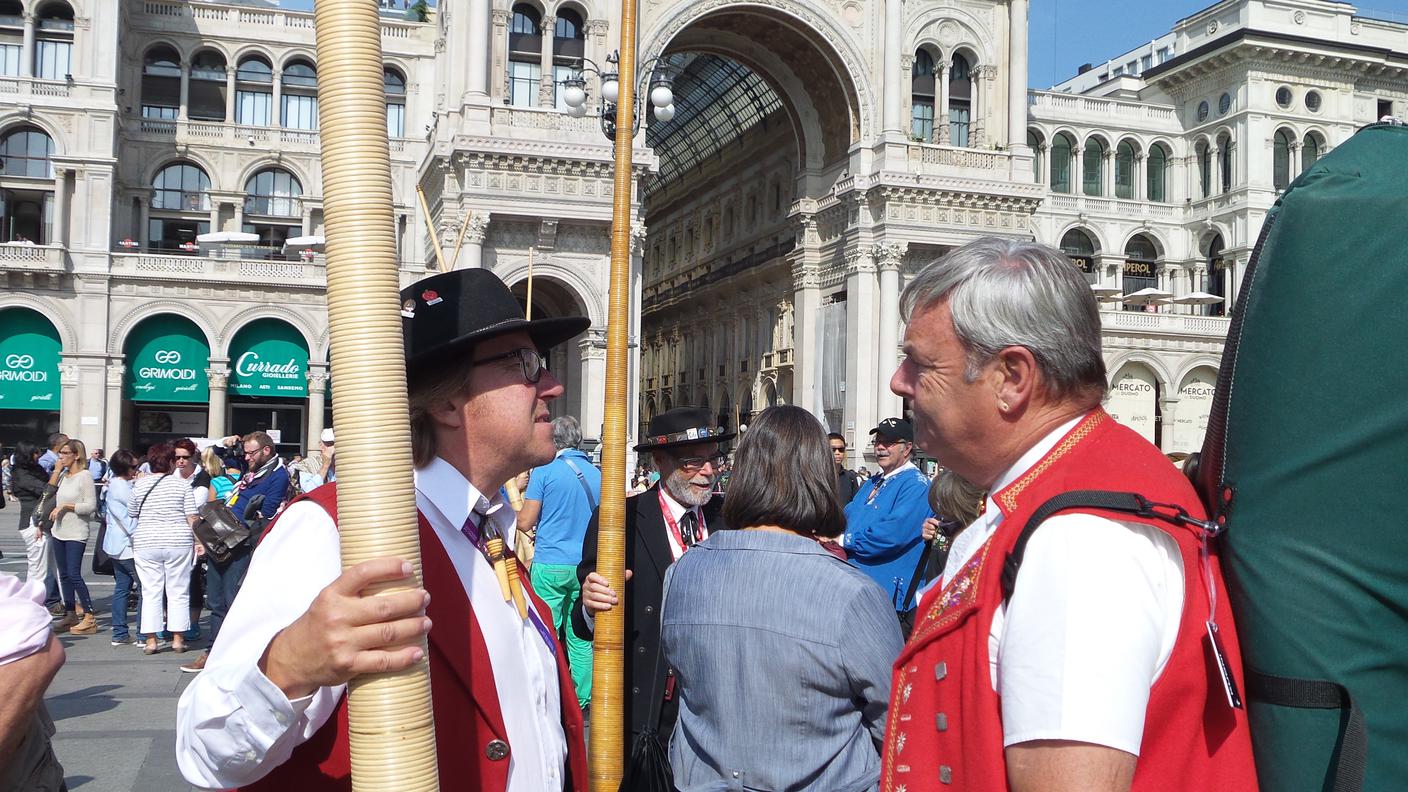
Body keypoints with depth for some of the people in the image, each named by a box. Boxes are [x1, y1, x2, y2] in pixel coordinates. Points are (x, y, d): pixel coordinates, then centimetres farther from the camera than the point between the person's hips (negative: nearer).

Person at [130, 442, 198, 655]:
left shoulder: (139, 484, 3)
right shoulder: (182, 484, -3)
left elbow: (132, 515, 12)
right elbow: (191, 517, -5)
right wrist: (196, 542, 1)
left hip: (145, 543, 2)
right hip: (178, 542, -2)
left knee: (150, 592, 6)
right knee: (178, 592, 5)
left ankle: (151, 640, 5)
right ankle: (177, 639, 7)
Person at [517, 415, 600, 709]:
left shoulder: (544, 472, -7)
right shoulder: (597, 474, 9)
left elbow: (524, 522, -8)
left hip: (550, 564, -5)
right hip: (586, 564, 5)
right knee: (581, 636, 10)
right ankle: (582, 700, 14)